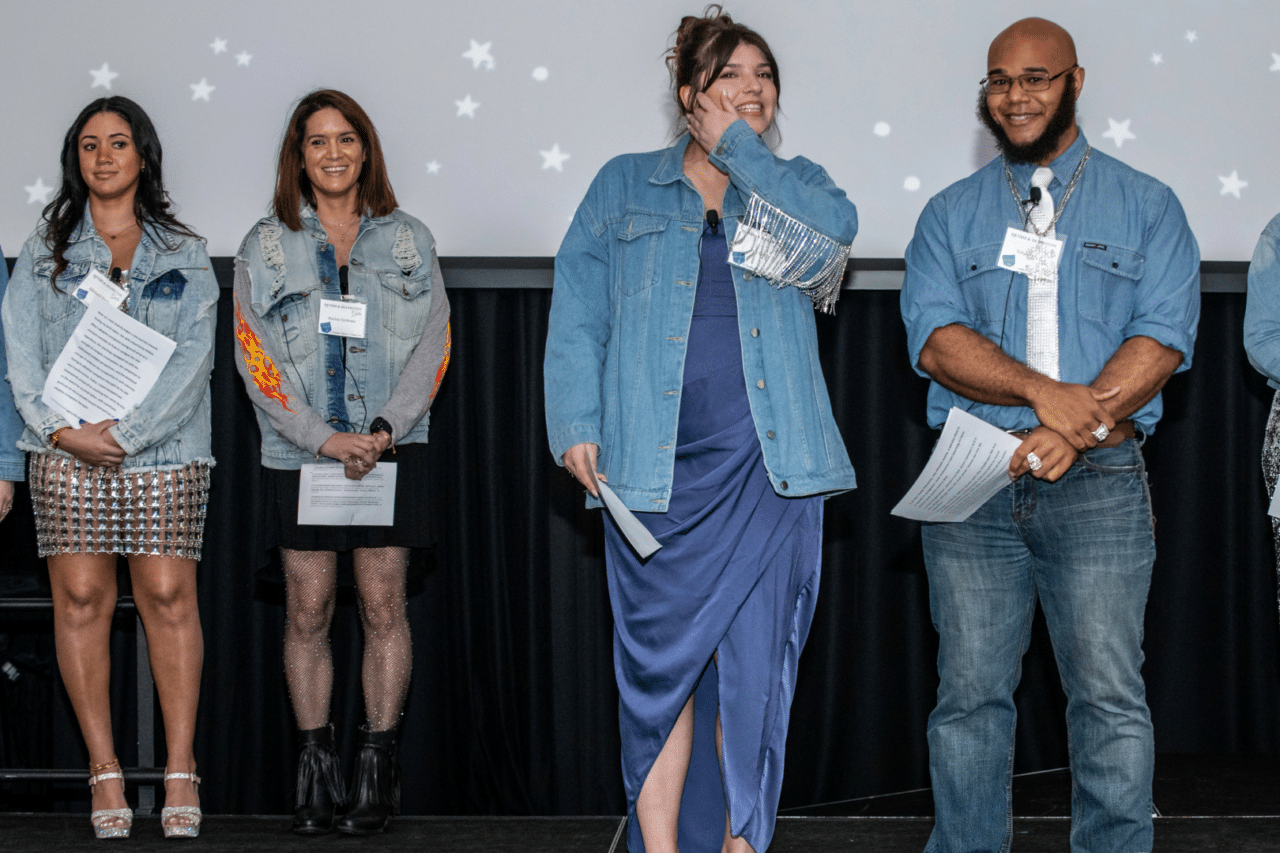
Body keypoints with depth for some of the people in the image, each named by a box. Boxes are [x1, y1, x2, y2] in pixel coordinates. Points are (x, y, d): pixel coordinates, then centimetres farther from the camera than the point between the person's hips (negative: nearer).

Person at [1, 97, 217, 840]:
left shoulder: (185, 255, 10)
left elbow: (193, 356, -1)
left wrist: (124, 432, -12)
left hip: (162, 446, -1)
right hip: (68, 447, 1)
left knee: (168, 594, -7)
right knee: (81, 596, -4)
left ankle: (181, 771, -3)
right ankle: (104, 770, 0)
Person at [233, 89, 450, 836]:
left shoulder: (409, 241, 9)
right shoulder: (267, 247, 7)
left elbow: (432, 347, 3)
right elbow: (257, 359, -1)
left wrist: (385, 428, -12)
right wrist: (324, 437, -12)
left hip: (391, 449, 0)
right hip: (299, 452, 0)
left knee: (384, 607, -3)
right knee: (309, 611, -1)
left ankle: (379, 769, 2)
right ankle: (316, 767, 6)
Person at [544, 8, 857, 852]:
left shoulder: (794, 184, 15)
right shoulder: (626, 186, 13)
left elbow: (834, 228, -9)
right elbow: (578, 310, 8)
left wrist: (738, 149, -2)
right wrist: (577, 424, -3)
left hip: (768, 466, 1)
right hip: (656, 464, -1)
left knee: (753, 661, 0)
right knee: (662, 657, -3)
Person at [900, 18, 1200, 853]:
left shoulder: (1145, 206, 9)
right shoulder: (951, 214, 13)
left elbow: (1163, 338, -3)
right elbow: (936, 338, -1)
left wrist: (1076, 427, -14)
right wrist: (1043, 392, -17)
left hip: (1100, 480, -1)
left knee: (1110, 694, -5)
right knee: (971, 692, 3)